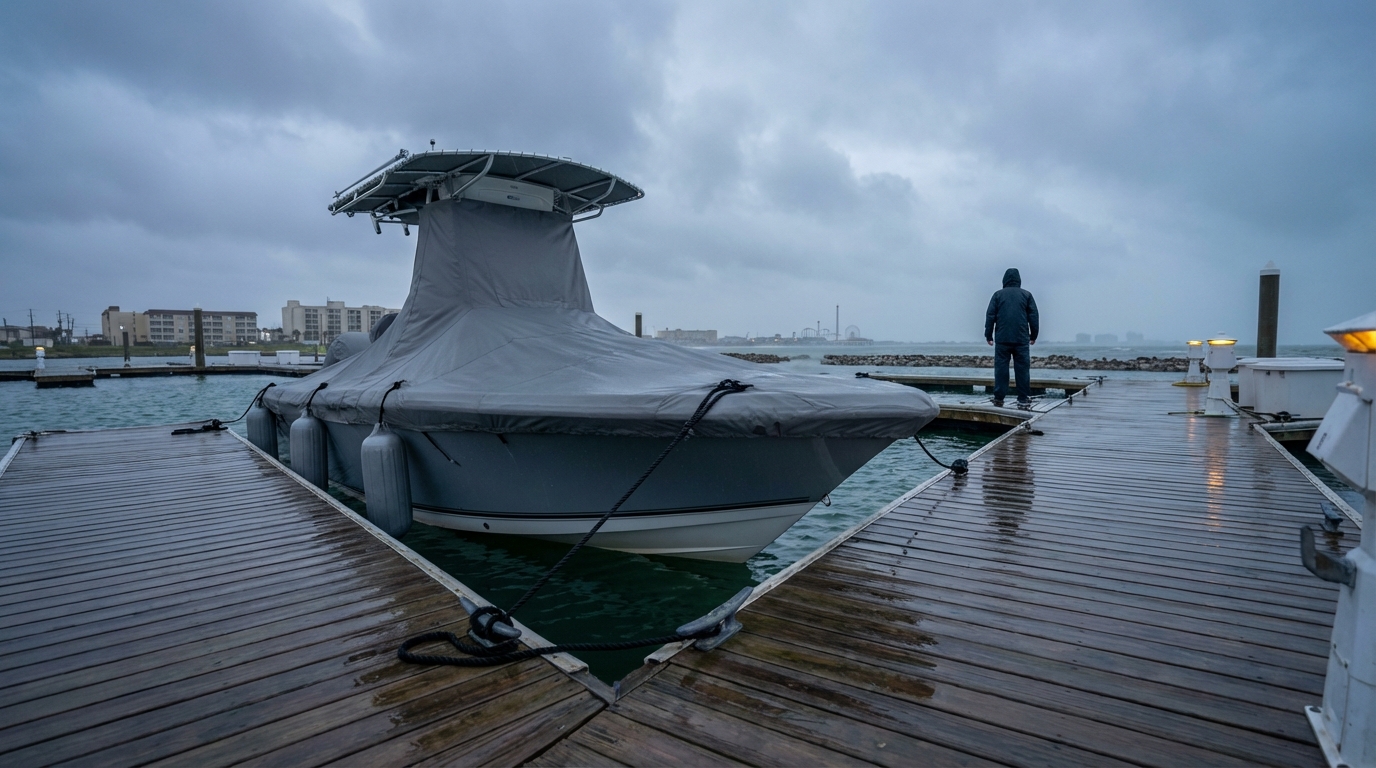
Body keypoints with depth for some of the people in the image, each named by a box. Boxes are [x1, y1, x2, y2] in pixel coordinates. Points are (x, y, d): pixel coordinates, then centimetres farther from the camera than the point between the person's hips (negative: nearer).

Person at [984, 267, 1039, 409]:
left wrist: (988, 335, 7)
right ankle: (1023, 399, 2)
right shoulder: (1026, 295, 7)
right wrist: (1033, 335, 14)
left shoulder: (998, 295, 4)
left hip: (1002, 339, 0)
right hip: (1022, 339, 0)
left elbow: (990, 316, 1)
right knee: (1022, 369, 3)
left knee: (1001, 368, 2)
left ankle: (999, 398, 1)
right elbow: (1033, 316, 6)